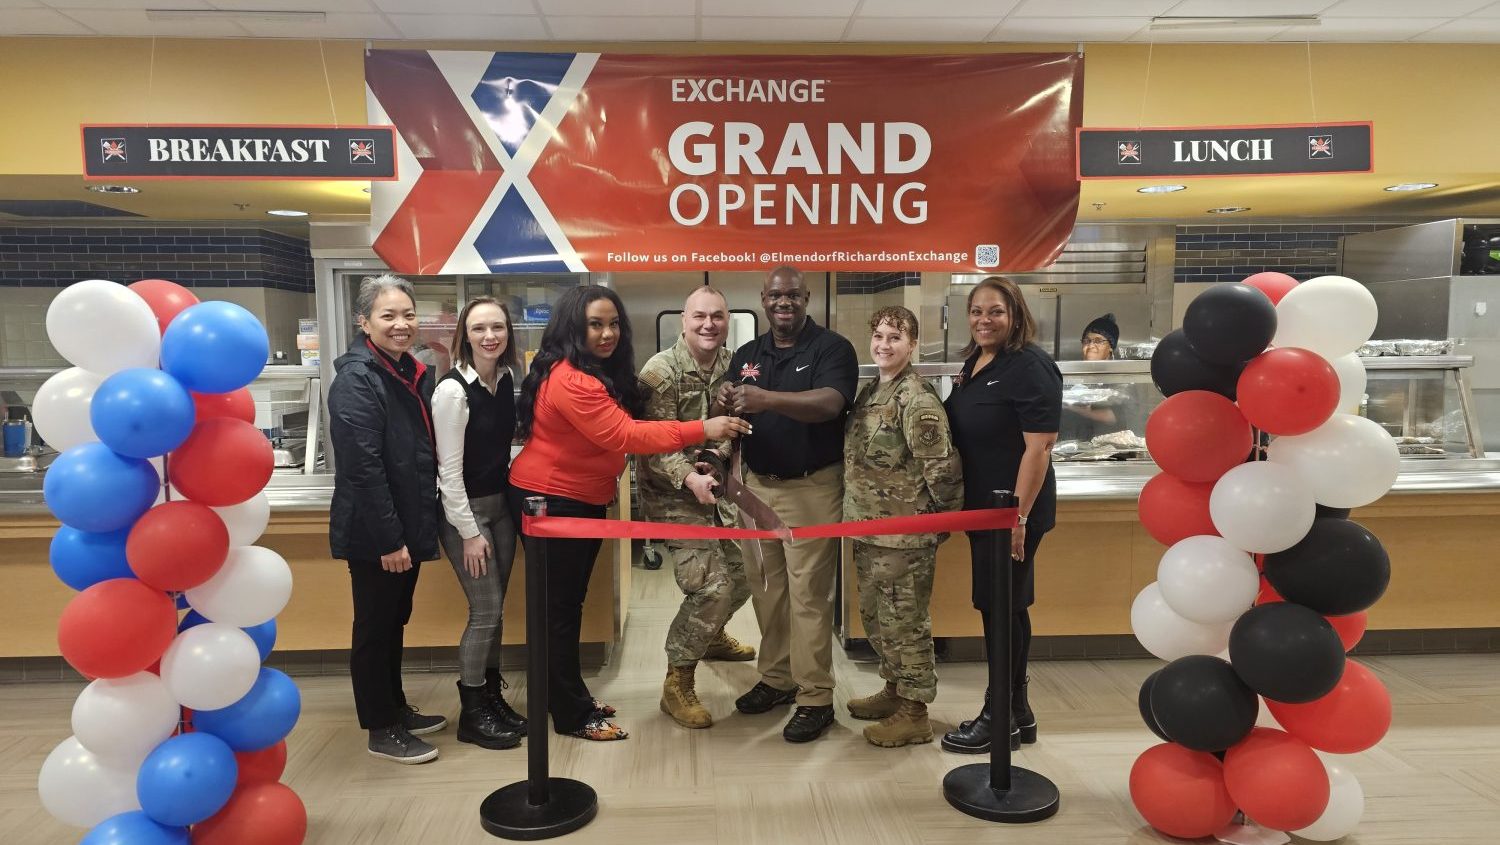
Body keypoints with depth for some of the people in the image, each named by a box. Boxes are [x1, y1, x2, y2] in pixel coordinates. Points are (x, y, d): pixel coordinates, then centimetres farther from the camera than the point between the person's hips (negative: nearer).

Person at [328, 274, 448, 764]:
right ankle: (381, 731, 18)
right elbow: (362, 467, -23)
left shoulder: (412, 373, 9)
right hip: (373, 533, -8)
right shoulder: (357, 379, -17)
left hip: (406, 526, 9)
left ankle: (396, 709, 35)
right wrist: (389, 539, -23)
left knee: (395, 621, 20)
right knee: (375, 627, 5)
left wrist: (413, 529, 14)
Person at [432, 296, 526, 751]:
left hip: (501, 504, 7)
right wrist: (469, 532, -17)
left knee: (495, 607, 13)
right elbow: (449, 469, -18)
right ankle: (472, 714, 12)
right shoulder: (453, 390, -19)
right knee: (486, 610, -3)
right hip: (465, 510, -7)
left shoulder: (506, 380, 3)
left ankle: (492, 696, 27)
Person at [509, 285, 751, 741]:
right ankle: (571, 715, 11)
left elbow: (615, 434, 10)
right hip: (550, 502, -10)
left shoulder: (601, 371, 10)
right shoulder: (571, 379, -24)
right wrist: (702, 429, -29)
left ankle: (573, 696, 31)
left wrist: (686, 469, -2)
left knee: (570, 602, 18)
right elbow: (623, 435, -29)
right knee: (559, 607, 0)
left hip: (581, 501, 10)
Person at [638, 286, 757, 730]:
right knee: (710, 585, -15)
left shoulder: (732, 365, 3)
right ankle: (677, 683, 3)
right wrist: (690, 478, -33)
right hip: (674, 495, -7)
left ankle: (711, 635, 45)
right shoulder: (661, 371, -16)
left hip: (718, 488, 7)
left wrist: (721, 452, -14)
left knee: (744, 572, 15)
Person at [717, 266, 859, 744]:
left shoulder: (831, 348, -7)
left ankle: (815, 698, 7)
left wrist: (768, 399, -40)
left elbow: (829, 403, -25)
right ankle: (777, 678, 27)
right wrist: (726, 405, -20)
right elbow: (731, 417, 6)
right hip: (757, 485, 6)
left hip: (812, 488, -5)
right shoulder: (746, 355, 12)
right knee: (766, 589, 12)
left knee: (808, 594, -2)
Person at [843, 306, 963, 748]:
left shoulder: (917, 398, -18)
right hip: (868, 531, 9)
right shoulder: (870, 392, 9)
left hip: (905, 536, -8)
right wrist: (859, 516, 14)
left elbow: (943, 467, -20)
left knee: (905, 623, 4)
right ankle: (893, 690, 38)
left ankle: (914, 715, 18)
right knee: (875, 618, 20)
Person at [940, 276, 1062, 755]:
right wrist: (963, 507, 18)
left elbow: (1038, 447, -21)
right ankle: (1015, 712, 29)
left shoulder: (1030, 367, -16)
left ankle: (1003, 719, 17)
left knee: (1004, 608, 2)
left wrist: (1018, 516, -23)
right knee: (999, 607, 15)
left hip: (1012, 511, -9)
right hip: (982, 508, 9)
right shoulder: (975, 362, 11)